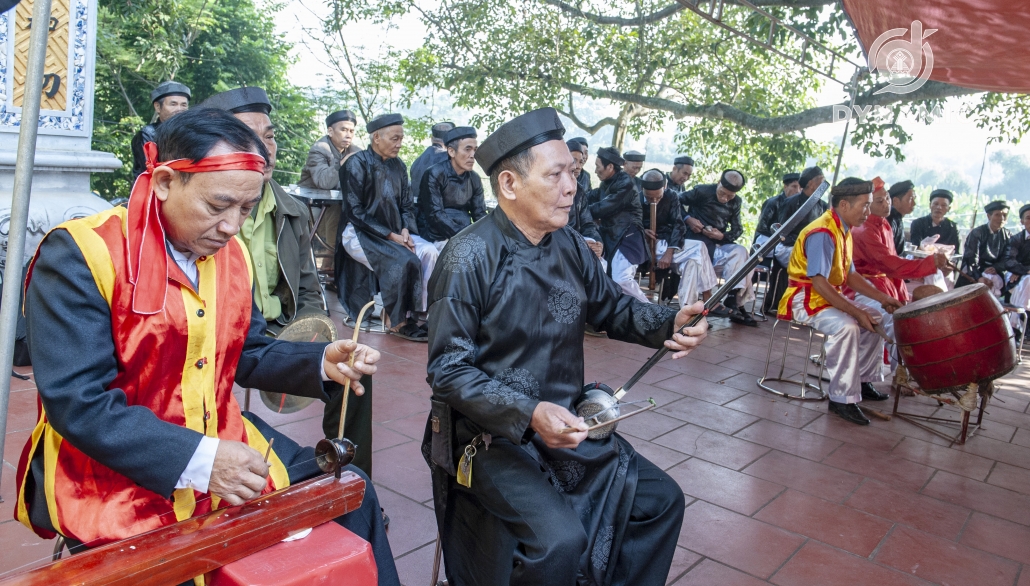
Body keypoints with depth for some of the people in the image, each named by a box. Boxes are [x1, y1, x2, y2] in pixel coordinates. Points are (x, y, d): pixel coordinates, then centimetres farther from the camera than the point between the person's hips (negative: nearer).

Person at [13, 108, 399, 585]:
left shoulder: (233, 253, 3)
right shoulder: (79, 254, -18)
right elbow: (76, 402, -23)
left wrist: (321, 363, -7)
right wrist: (197, 460, -28)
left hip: (225, 449, 6)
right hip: (112, 476, -6)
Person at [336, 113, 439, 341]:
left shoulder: (398, 166, 8)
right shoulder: (357, 164, -9)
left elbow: (407, 205, 11)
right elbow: (355, 212, -13)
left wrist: (405, 230, -10)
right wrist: (390, 235, -19)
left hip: (394, 232, 6)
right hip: (360, 234, -6)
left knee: (429, 251, -20)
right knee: (403, 261, -29)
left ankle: (416, 312, -15)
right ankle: (399, 322, -13)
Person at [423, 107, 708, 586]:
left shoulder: (569, 246, 2)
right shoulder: (469, 256, -19)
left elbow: (612, 307, 13)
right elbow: (447, 370, -18)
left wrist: (669, 323, -8)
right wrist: (528, 413, -30)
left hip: (566, 424, 7)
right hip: (493, 434, -7)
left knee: (661, 499, 6)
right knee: (560, 540, -25)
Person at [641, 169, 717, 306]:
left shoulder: (671, 196, 0)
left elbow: (678, 225, -8)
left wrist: (669, 252, -25)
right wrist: (641, 232, -24)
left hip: (666, 242, 3)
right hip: (642, 245, -3)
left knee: (693, 259, -27)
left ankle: (686, 306, -26)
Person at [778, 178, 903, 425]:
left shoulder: (844, 231, 9)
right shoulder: (822, 233, -23)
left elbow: (850, 275, 14)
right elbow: (819, 283, -30)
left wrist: (882, 298, 2)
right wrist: (857, 312, -28)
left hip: (829, 297, 11)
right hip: (805, 299, -11)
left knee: (876, 318, 13)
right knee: (846, 326, -32)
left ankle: (863, 380, 22)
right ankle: (842, 399, -25)